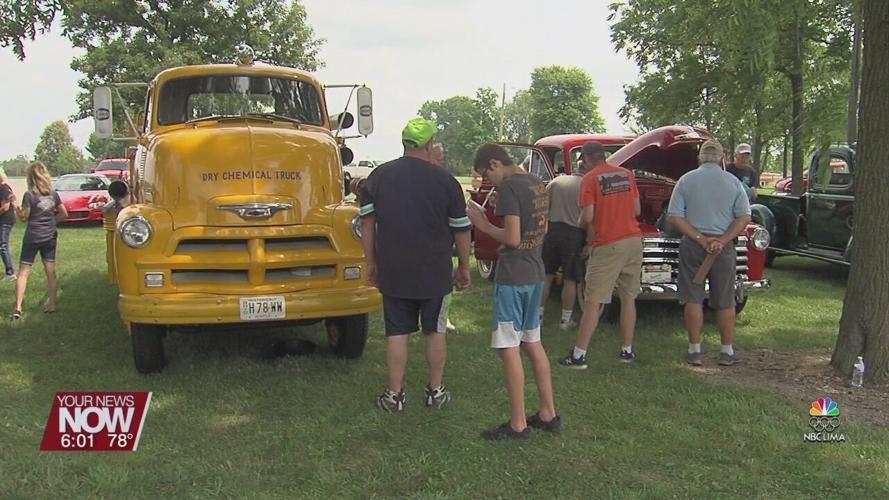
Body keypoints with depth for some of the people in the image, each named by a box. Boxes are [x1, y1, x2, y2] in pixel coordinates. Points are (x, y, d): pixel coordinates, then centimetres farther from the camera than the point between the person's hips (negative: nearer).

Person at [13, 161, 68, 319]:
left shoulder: (29, 195, -13)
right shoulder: (53, 193, 2)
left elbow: (23, 217, -9)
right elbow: (64, 214, 7)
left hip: (32, 238, -4)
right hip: (50, 237, 4)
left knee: (23, 272, 0)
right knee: (51, 271, 10)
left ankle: (18, 308, -5)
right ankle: (52, 304, 13)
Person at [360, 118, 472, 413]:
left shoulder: (379, 176, 0)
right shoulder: (445, 181, -6)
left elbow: (367, 223, 3)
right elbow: (461, 230, -2)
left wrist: (372, 263, 12)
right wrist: (464, 267, 10)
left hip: (393, 273, 1)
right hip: (436, 273, -1)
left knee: (397, 333, 7)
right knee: (435, 331, 13)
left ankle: (394, 395, 11)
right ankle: (436, 391, 21)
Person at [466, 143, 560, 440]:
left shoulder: (509, 187, -16)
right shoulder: (537, 184, 11)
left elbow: (512, 238, -21)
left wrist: (483, 225, -9)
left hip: (513, 276, -9)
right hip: (535, 273, 9)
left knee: (509, 348, -2)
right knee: (532, 343, 17)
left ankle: (518, 425, 4)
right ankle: (548, 414, 23)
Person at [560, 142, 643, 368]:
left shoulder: (590, 179, -7)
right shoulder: (627, 174, 9)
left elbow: (588, 217, -12)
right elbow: (637, 210, 12)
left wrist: (581, 219, 10)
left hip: (608, 245, -5)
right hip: (633, 240, 5)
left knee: (593, 302, -3)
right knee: (629, 298, 14)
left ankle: (578, 355, -1)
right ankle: (627, 351, 22)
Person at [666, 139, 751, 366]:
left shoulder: (686, 180, -1)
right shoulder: (733, 181, 1)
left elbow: (674, 216, -8)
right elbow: (744, 217, -6)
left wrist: (700, 238, -10)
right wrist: (722, 240, -12)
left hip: (692, 245, -1)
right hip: (724, 247, 1)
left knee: (693, 299, 6)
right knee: (725, 301, 10)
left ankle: (695, 350, 9)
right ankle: (727, 352, 16)